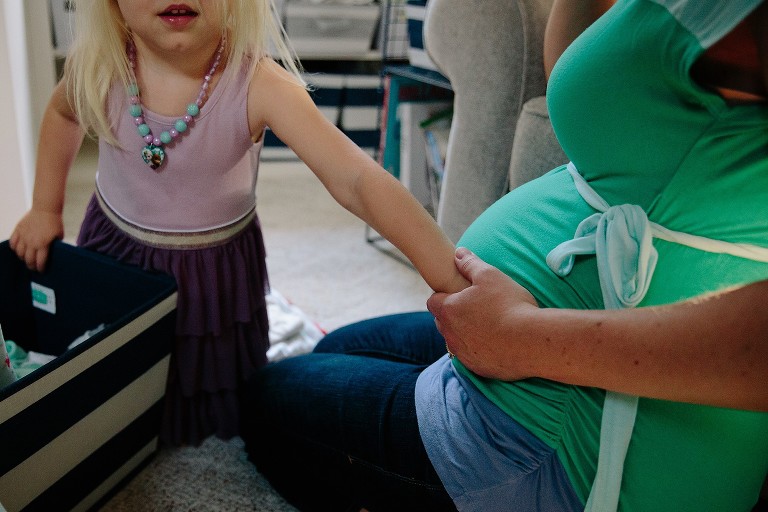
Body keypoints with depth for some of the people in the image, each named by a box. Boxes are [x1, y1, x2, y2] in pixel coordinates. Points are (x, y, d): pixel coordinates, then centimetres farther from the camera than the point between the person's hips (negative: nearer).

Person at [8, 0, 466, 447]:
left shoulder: (258, 84, -30)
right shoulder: (98, 64, -20)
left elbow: (355, 178, -39)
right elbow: (63, 113, 6)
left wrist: (451, 277, -48)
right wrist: (46, 208, 6)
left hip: (218, 271, -2)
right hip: (115, 253, 2)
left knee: (222, 409, 16)